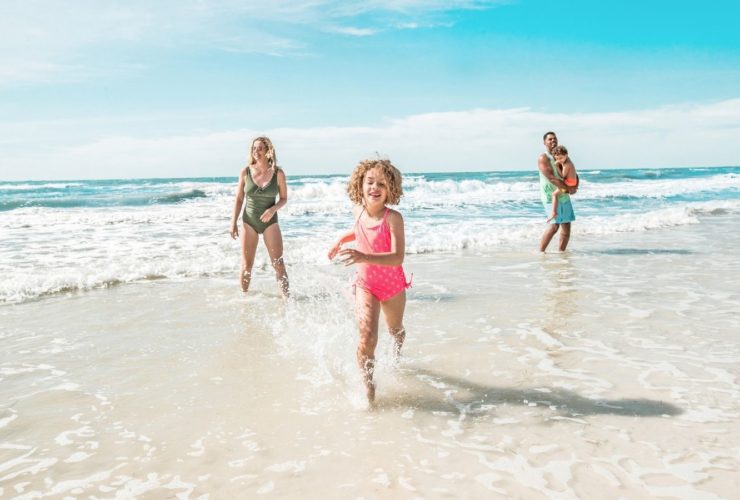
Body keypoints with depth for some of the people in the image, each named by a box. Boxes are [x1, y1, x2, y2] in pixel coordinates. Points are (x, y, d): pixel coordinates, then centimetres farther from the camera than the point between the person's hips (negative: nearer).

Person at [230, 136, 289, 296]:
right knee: (246, 265, 6)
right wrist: (234, 222, -1)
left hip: (270, 221, -1)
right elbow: (239, 199, 3)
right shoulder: (246, 172, -4)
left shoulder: (278, 173, -7)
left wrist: (273, 209, -17)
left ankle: (286, 297, 1)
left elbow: (284, 199, 2)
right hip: (249, 222, 1)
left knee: (278, 264, -4)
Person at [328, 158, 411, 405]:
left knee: (396, 330, 26)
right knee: (367, 337, -20)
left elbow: (397, 258, -35)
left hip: (393, 285, -2)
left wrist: (363, 257, -46)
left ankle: (397, 357, 60)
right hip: (365, 284, 2)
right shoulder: (358, 211, -8)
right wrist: (341, 240, 12)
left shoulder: (393, 218, -25)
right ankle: (367, 386, -3)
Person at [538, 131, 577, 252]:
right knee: (554, 225, -16)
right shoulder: (543, 158, -9)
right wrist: (569, 189, -18)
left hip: (564, 196, 8)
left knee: (566, 225, 5)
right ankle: (541, 252, -8)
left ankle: (561, 252, 14)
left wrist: (575, 187, -5)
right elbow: (551, 178, -19)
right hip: (551, 196, -8)